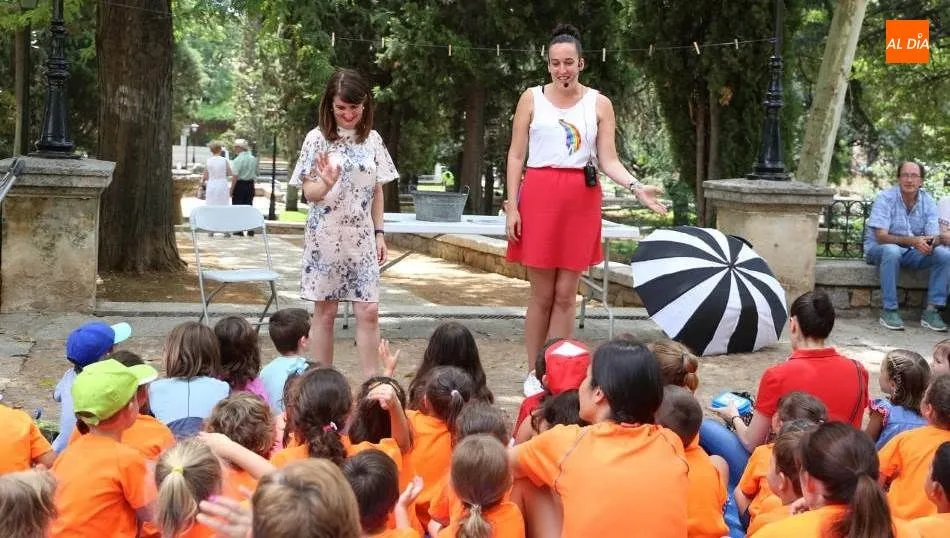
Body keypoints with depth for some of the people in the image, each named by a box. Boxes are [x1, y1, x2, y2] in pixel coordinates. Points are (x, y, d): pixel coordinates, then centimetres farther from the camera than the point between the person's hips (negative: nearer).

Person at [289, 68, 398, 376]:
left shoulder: (373, 140, 5)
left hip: (361, 237, 2)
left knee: (368, 311, -2)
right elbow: (309, 193, -4)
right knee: (325, 312, 5)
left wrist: (379, 233, 7)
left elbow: (377, 190, 12)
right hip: (326, 236, -2)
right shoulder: (317, 139, -4)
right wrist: (326, 183, -26)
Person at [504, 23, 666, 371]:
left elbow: (608, 161, 2)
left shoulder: (599, 104, 6)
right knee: (542, 294, 2)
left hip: (581, 200, 1)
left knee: (566, 294, 5)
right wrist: (512, 206, -4)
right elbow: (516, 156, 3)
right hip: (539, 198, -1)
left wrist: (636, 187, -16)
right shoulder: (532, 98, 4)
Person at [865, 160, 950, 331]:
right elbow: (881, 237, -24)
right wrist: (912, 241, -38)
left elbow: (934, 237, -5)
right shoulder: (886, 198, -15)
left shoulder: (927, 201, -1)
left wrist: (931, 242, -32)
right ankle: (889, 311, -29)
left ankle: (931, 310, -16)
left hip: (912, 253, 4)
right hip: (879, 249, -4)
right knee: (892, 250, -38)